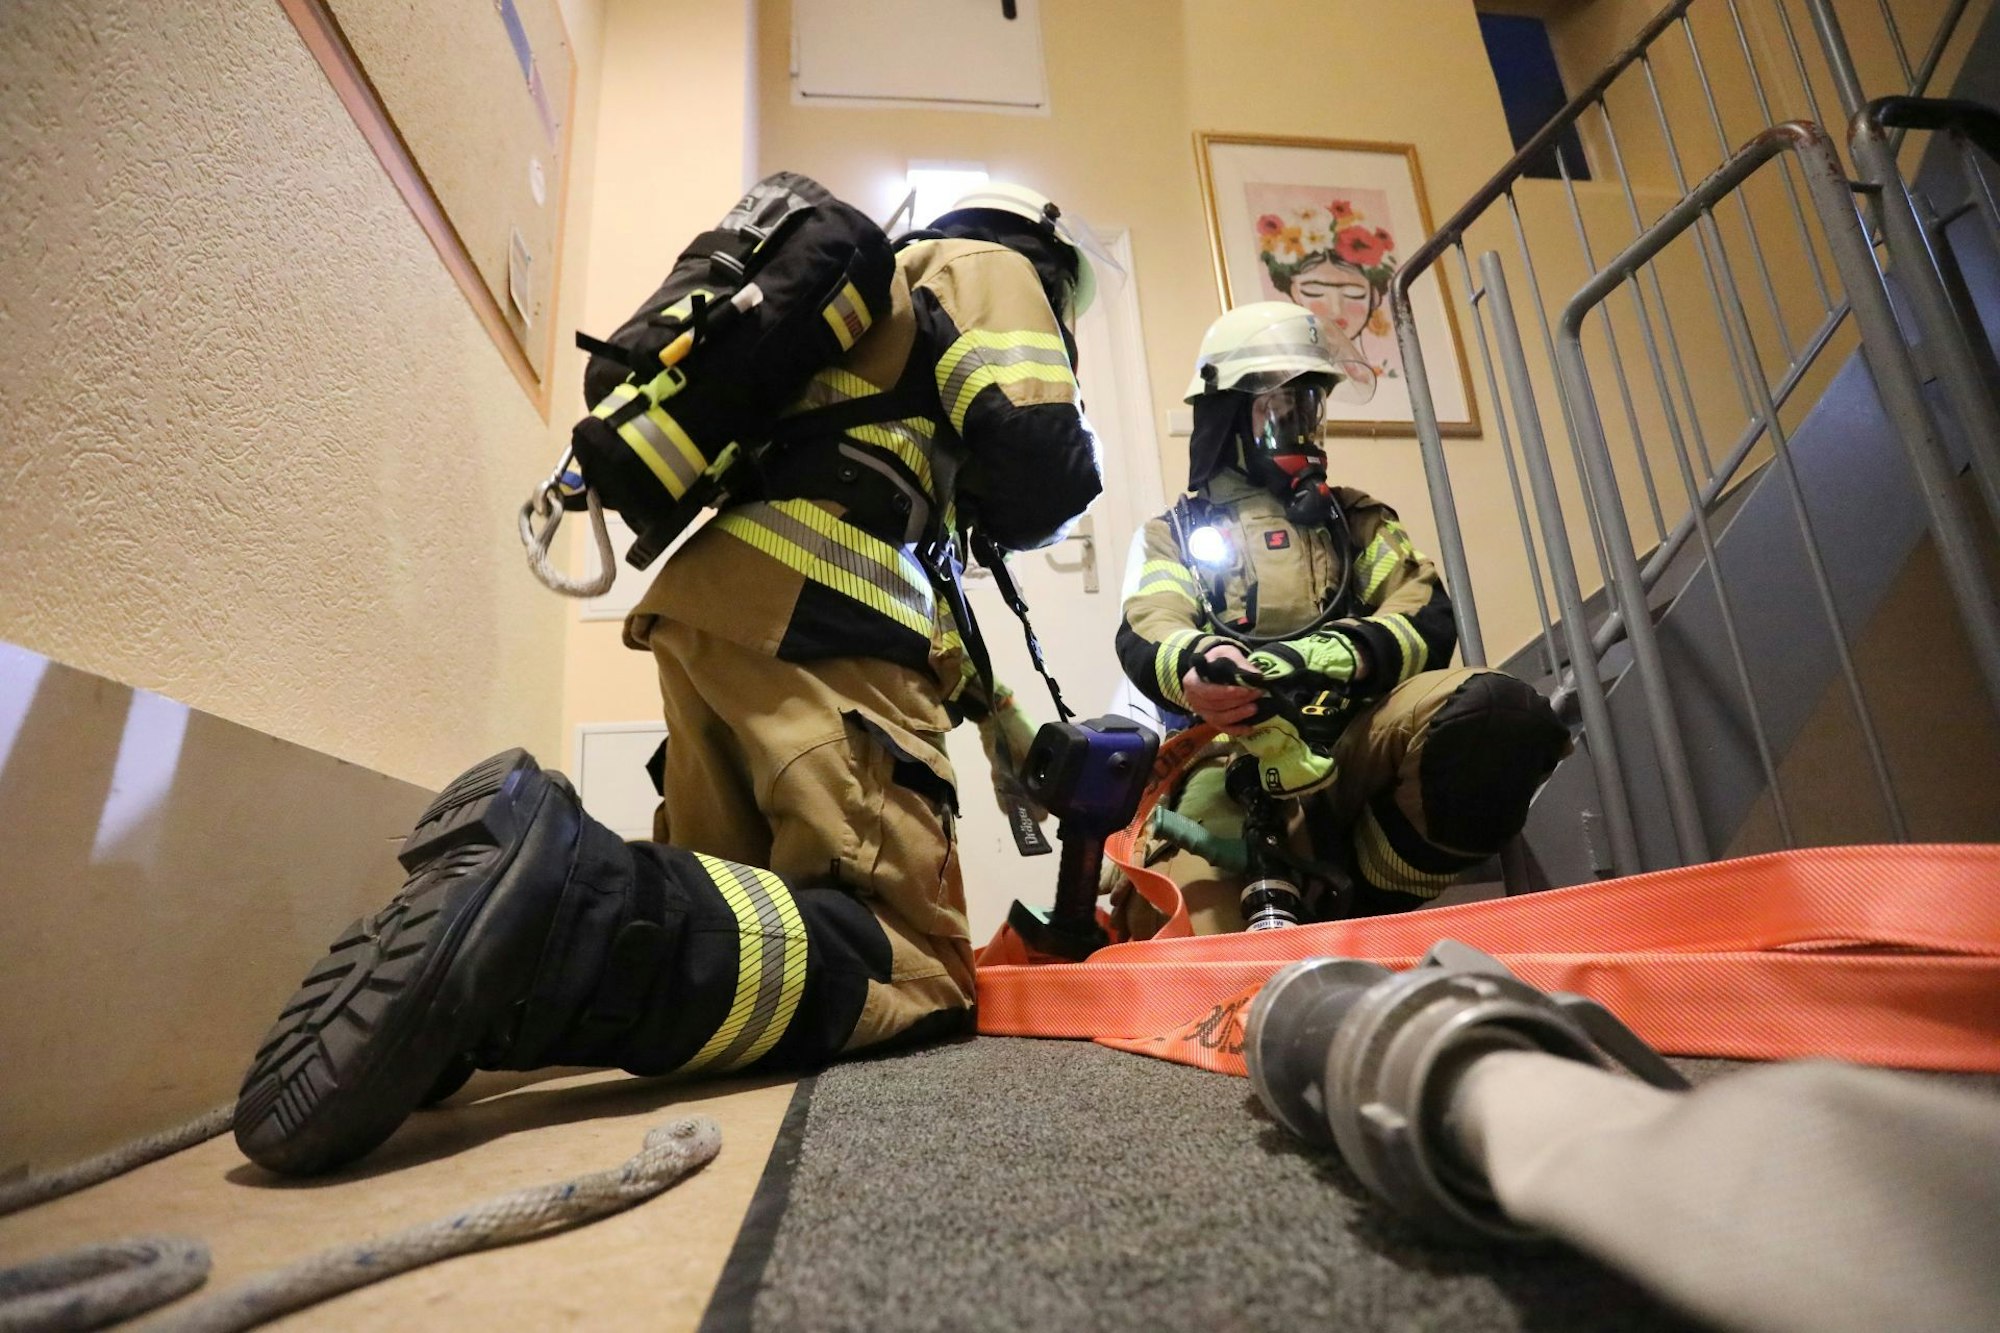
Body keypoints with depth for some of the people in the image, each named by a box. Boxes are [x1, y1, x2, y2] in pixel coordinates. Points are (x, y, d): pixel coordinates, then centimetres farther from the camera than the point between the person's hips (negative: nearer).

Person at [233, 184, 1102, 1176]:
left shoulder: (875, 289, 40)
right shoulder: (986, 267, 14)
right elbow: (1038, 459, -6)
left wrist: (989, 705, 35)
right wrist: (1010, 509, 18)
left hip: (709, 598, 9)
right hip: (812, 619, -9)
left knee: (731, 911, 15)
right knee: (913, 970, -13)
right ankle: (565, 903, -33)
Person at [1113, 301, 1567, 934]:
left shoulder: (1356, 519, 27)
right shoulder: (1177, 532, 21)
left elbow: (1430, 620, 9)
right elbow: (1145, 635, 0)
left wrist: (1341, 654, -15)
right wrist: (1196, 665, -26)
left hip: (1356, 736, 4)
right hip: (1234, 756, -4)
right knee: (1190, 944, -34)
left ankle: (1362, 907, -14)